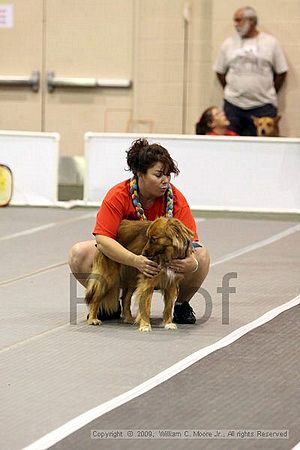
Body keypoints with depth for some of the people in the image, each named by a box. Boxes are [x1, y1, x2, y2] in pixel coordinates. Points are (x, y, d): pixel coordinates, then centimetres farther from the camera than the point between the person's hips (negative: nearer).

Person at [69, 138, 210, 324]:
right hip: (124, 258, 0)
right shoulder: (118, 196, -22)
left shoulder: (176, 199, -19)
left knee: (202, 255, -29)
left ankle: (181, 304, 2)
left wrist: (192, 263, -48)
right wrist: (136, 261, -45)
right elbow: (103, 238, -29)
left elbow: (191, 240, -21)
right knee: (79, 254, -25)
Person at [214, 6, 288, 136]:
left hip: (263, 106, -2)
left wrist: (271, 94, 7)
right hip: (233, 105, 2)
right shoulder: (228, 44, 7)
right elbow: (220, 71, 13)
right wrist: (230, 91, 9)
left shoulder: (270, 42, 2)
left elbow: (281, 72, 6)